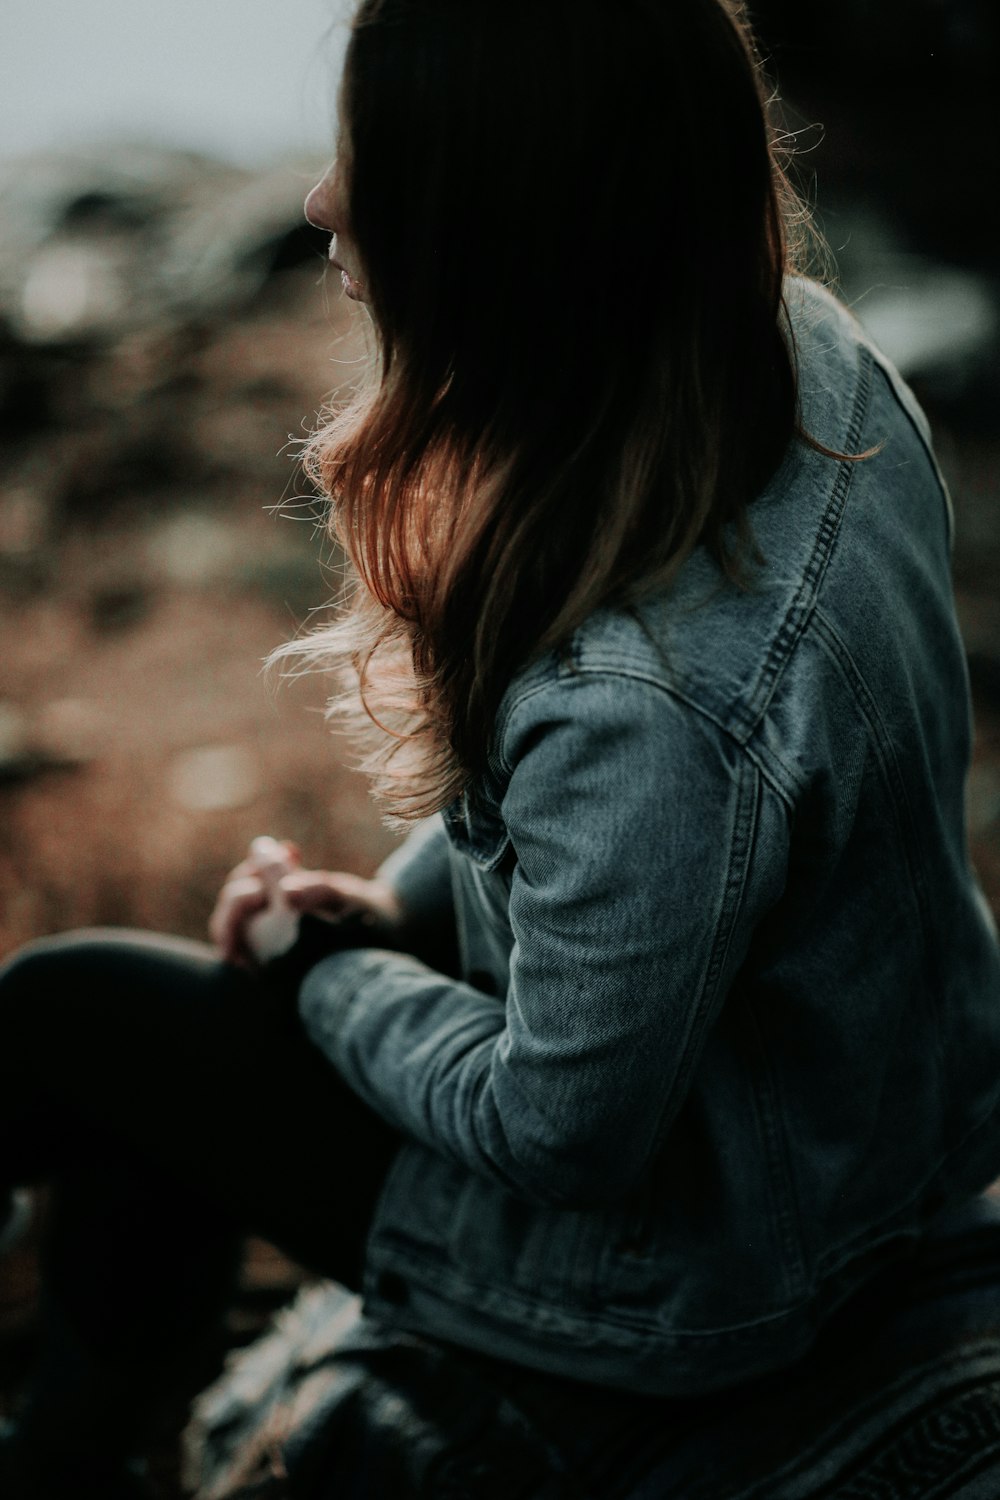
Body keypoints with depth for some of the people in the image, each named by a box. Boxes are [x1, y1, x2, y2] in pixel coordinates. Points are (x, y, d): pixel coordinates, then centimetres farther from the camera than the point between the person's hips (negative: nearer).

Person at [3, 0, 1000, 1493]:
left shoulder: (637, 710, -42)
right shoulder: (809, 351, -14)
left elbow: (569, 1131, -25)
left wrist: (336, 985, -8)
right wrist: (408, 896, 3)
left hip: (700, 1253, -8)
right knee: (174, 1019, 21)